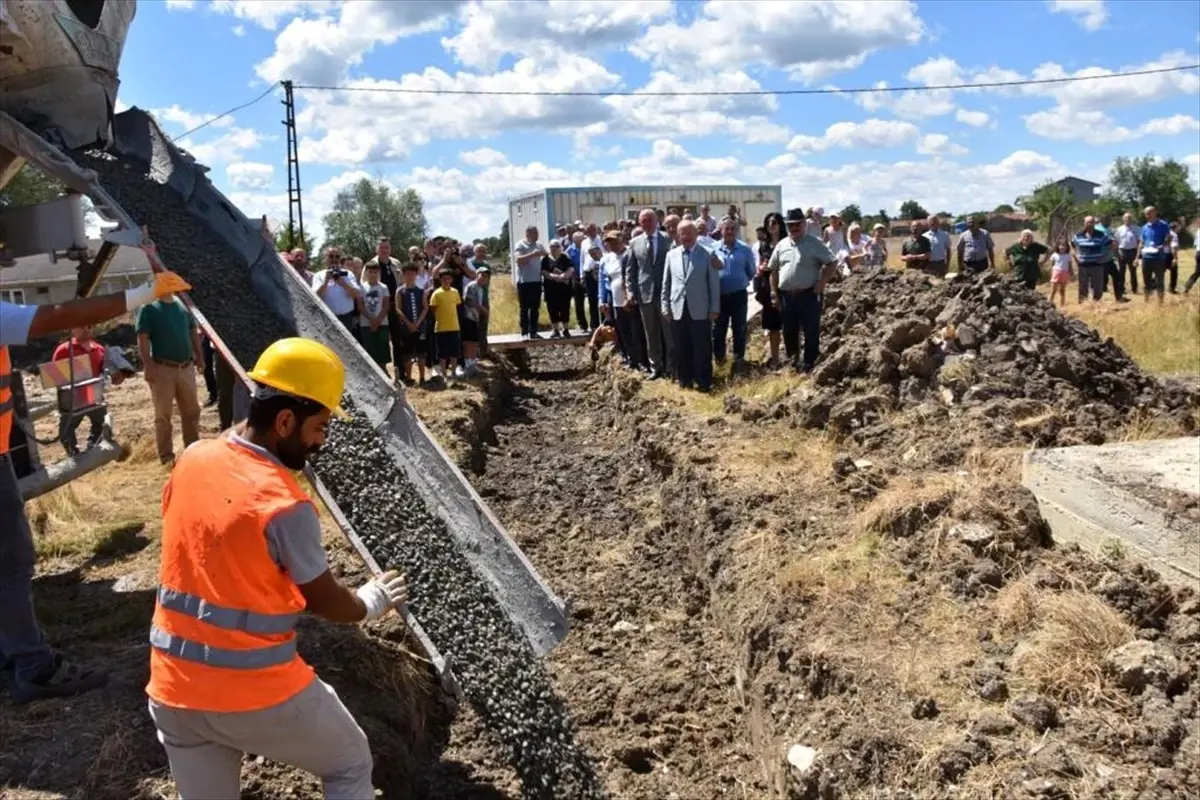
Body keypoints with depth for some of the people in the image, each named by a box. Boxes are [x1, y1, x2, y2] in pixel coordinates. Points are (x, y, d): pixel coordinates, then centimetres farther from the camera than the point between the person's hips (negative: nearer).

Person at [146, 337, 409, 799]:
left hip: (174, 690, 6)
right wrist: (373, 602, 12)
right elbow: (328, 604, -6)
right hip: (259, 694, -6)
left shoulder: (192, 461, -2)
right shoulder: (285, 505, -21)